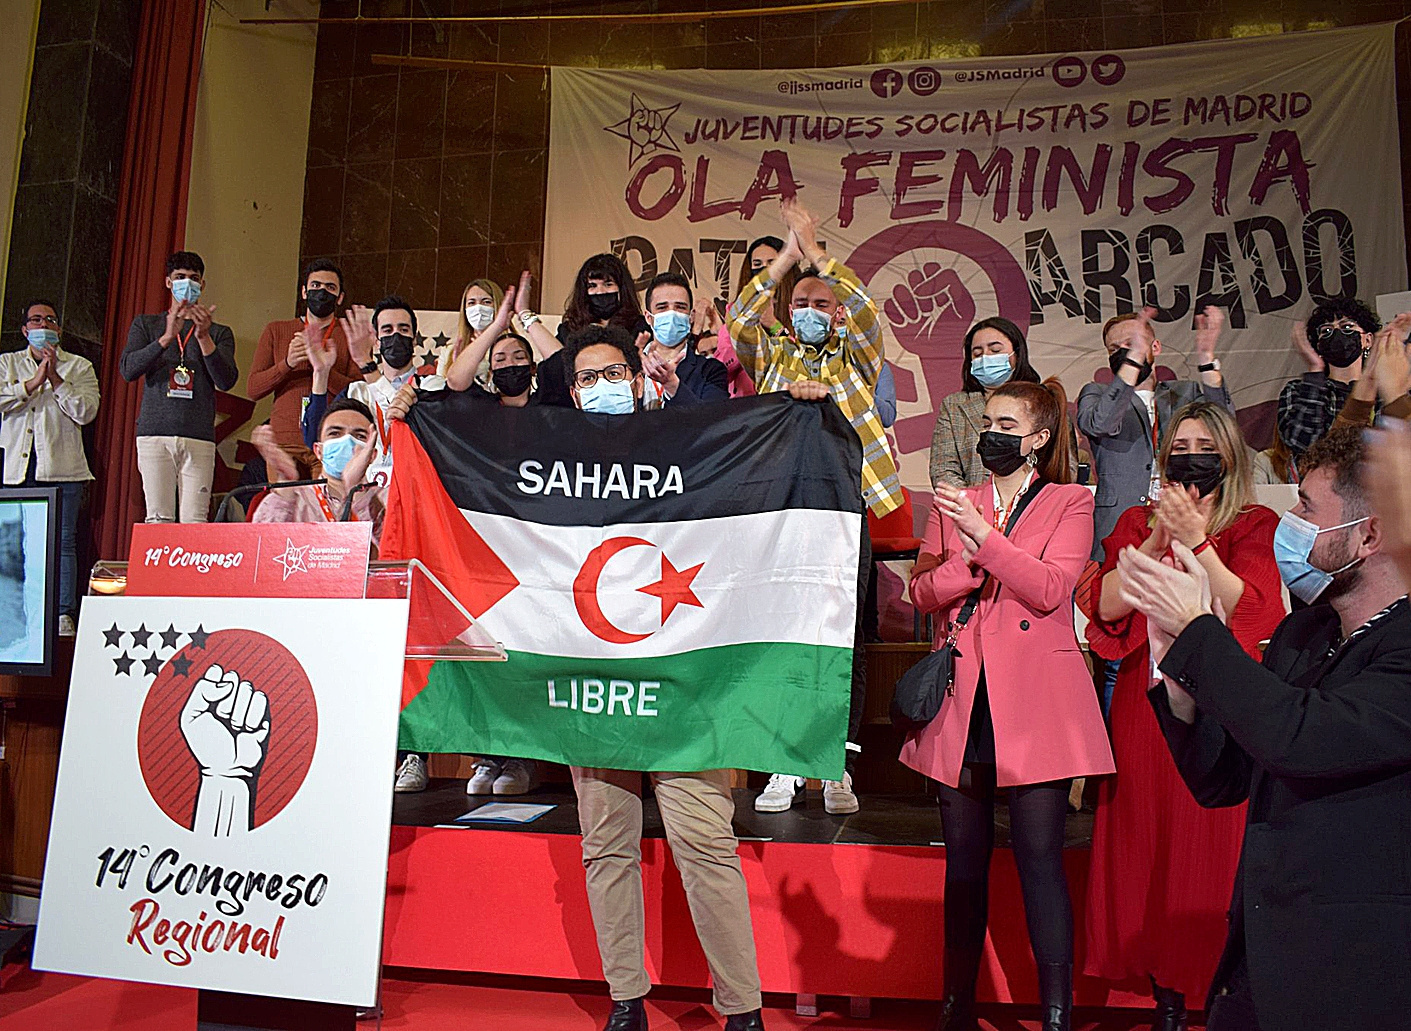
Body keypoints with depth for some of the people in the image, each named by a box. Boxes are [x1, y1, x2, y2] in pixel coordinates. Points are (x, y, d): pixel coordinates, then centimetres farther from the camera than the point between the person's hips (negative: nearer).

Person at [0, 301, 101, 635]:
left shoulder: (79, 367, 11)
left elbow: (86, 412, -3)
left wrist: (55, 377, -8)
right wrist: (34, 381, -10)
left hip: (61, 468, -2)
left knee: (62, 542, -6)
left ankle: (64, 614, -6)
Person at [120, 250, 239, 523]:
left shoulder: (219, 333, 17)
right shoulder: (146, 324, 18)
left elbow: (227, 381, 1)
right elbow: (127, 370, 2)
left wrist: (204, 338, -12)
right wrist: (166, 338, -12)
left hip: (199, 439, 0)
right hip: (155, 433, 0)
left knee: (195, 521, -8)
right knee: (158, 519, -6)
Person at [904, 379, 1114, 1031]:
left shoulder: (1071, 504, 6)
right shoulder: (953, 505, 16)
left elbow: (1050, 589, -10)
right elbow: (921, 593, 6)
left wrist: (982, 535, -17)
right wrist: (966, 561, -13)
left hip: (1033, 702, -3)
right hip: (962, 701, 3)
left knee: (1039, 856, -4)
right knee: (964, 857, 9)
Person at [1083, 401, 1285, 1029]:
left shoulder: (1255, 527, 4)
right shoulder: (1137, 524, 10)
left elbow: (1252, 612, -13)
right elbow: (1106, 605, -5)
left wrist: (1197, 540, -19)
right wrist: (1157, 539, -15)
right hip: (1146, 702, 2)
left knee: (1214, 844, -1)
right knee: (1148, 841, 5)